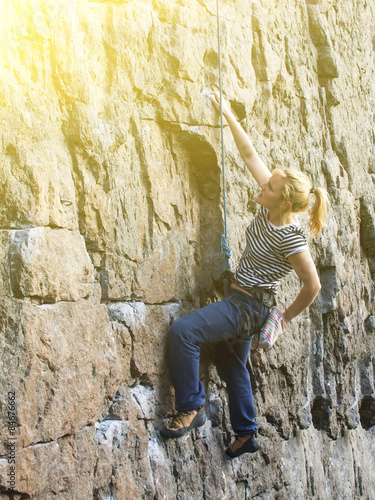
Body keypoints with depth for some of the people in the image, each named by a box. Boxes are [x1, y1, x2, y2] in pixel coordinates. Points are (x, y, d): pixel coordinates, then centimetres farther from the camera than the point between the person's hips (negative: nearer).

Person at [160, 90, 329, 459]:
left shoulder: (290, 237, -25)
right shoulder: (269, 207, -5)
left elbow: (312, 285, -19)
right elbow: (249, 155, 0)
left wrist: (286, 317, -7)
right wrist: (228, 115, -3)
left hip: (249, 306, -9)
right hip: (240, 301, 9)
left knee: (182, 331, -22)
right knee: (230, 365, 20)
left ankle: (191, 408, -9)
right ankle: (246, 434, 36)